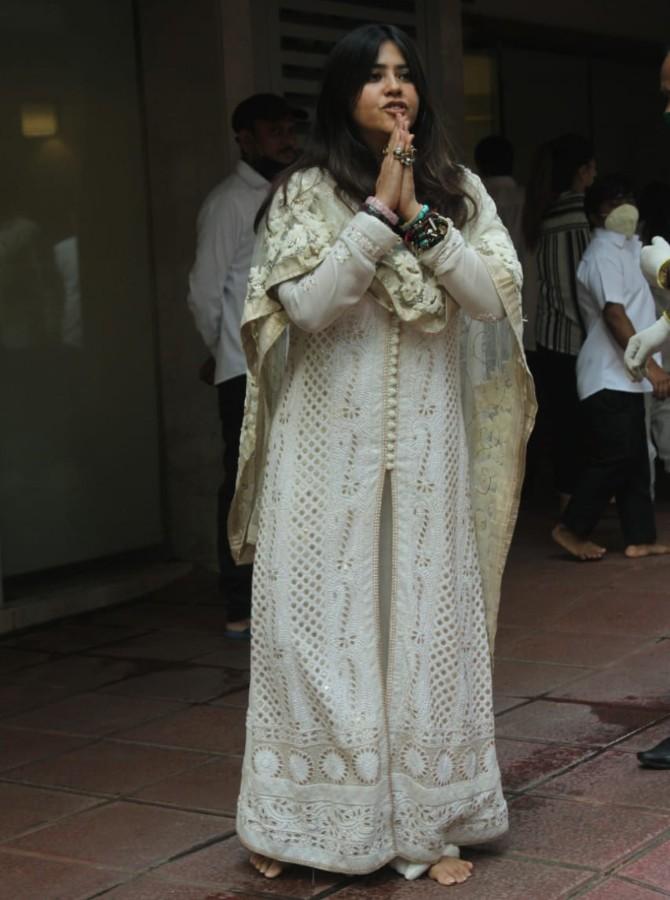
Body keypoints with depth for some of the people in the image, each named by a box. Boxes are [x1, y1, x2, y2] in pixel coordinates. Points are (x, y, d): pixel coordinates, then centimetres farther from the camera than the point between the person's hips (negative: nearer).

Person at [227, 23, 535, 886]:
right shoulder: (306, 192, -2)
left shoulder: (459, 190, 6)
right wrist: (378, 215, -18)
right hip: (331, 439, -2)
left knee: (429, 622, 5)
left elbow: (493, 298, -4)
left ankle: (427, 821, 12)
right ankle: (299, 817, 12)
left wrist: (419, 218, -14)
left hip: (428, 439, 3)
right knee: (321, 621, 1)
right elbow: (307, 306, -13)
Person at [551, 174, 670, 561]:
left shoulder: (629, 247, 15)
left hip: (625, 376, 9)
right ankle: (571, 528, 1)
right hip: (610, 377, -9)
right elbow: (615, 315, -21)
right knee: (615, 457, -8)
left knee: (635, 459, 8)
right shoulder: (603, 255, -13)